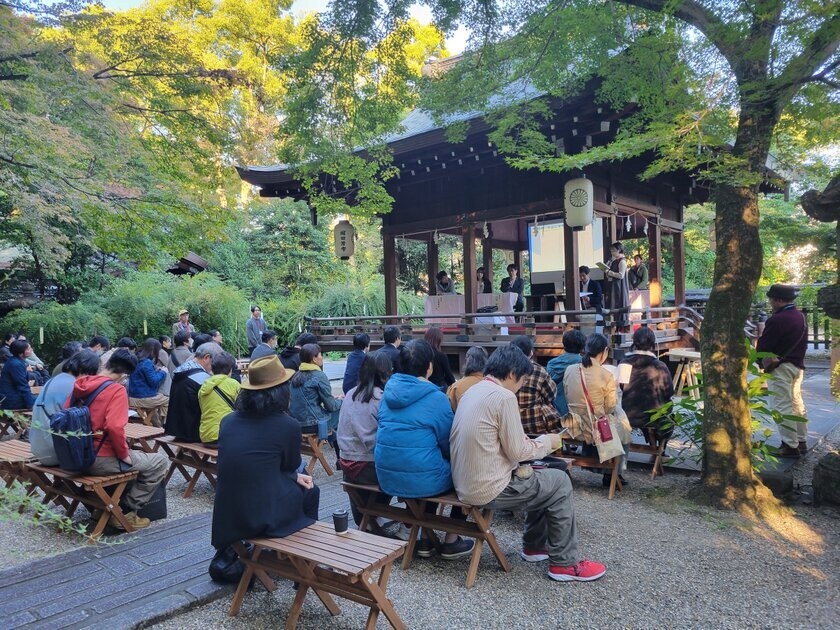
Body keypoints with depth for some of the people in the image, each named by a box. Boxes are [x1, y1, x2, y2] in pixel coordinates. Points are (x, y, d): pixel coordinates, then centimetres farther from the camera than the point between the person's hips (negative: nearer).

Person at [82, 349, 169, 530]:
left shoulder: (80, 385, 3)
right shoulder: (116, 390, -18)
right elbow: (114, 427, -30)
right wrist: (125, 455, -13)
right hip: (101, 461, -8)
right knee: (160, 462, 6)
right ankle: (127, 513, 8)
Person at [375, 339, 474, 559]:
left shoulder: (389, 391, 5)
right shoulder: (436, 398, -11)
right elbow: (448, 444, -2)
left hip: (386, 478, 6)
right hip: (421, 479, -6)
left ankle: (426, 538, 34)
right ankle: (451, 541, 24)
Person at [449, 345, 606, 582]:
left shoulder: (473, 391, 10)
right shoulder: (504, 396, -18)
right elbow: (517, 451, -15)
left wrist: (533, 441, 16)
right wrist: (547, 441, 2)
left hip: (466, 482, 9)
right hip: (488, 488, -9)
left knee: (539, 478, 25)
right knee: (560, 482, 9)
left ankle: (534, 546, 35)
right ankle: (565, 563, 16)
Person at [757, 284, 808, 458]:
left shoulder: (776, 320, -20)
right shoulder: (801, 317, 9)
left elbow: (763, 346, -15)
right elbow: (803, 343, 16)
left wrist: (763, 361, 2)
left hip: (780, 367, -9)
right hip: (798, 365, 9)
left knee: (784, 407, -4)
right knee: (797, 403, 16)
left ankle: (790, 446, -2)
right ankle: (802, 442, 23)